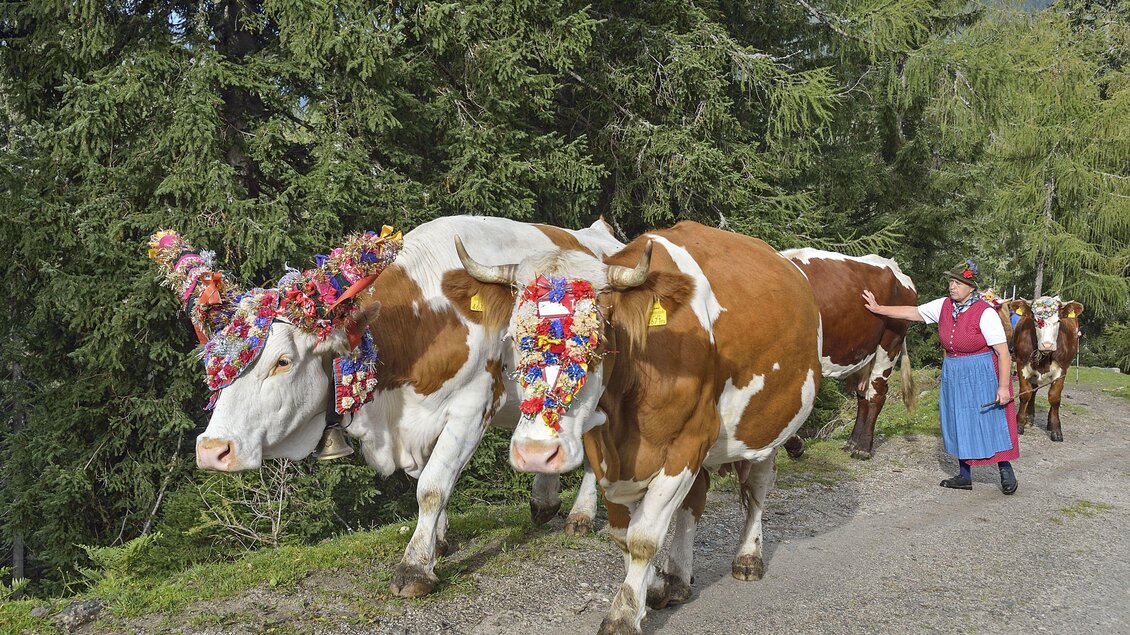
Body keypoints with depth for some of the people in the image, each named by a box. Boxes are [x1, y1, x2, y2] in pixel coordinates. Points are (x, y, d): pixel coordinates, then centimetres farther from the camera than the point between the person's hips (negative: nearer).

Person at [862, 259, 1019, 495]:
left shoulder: (985, 314, -18)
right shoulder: (944, 306, 0)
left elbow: (1003, 353, -17)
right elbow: (912, 313, 10)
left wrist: (1003, 387, -20)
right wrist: (878, 309, 8)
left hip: (981, 377, -7)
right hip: (953, 376, 7)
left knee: (990, 423, -2)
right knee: (959, 425, 11)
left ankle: (1006, 471, 15)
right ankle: (964, 476, 22)